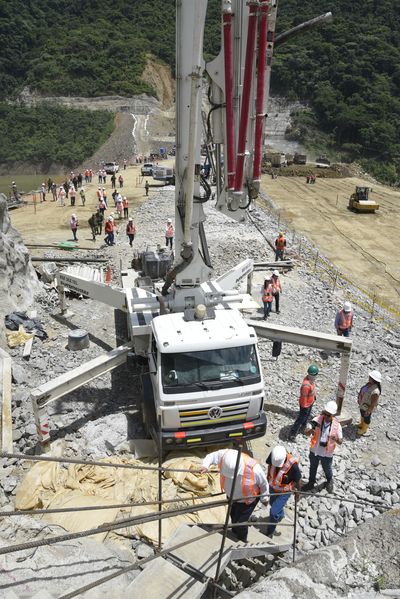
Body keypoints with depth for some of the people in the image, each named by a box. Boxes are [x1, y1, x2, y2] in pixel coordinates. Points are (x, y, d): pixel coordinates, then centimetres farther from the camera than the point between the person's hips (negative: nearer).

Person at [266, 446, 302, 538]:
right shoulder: (273, 456, -28)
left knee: (274, 512, -3)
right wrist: (268, 478, 12)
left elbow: (298, 481, -20)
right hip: (272, 487, 5)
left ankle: (270, 532, 25)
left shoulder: (293, 465, -39)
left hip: (284, 492, -5)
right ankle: (281, 515, 62)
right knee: (273, 504, 29)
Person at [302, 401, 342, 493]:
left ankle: (330, 482, 56)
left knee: (327, 469, 24)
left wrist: (336, 439, -37)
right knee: (312, 468, 24)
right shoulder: (317, 420, -21)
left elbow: (340, 442, -13)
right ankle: (311, 482, 50)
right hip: (314, 451, 1)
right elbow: (307, 433, -23)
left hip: (327, 453, -1)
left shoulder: (336, 425, -20)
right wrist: (312, 429, -47)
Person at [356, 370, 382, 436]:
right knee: (362, 415, 32)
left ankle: (364, 429, 48)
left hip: (367, 407, -7)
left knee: (366, 418, 21)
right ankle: (361, 424, 60)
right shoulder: (369, 383, -16)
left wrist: (368, 411, -18)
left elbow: (373, 403, -29)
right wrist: (359, 399, 15)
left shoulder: (375, 391, -41)